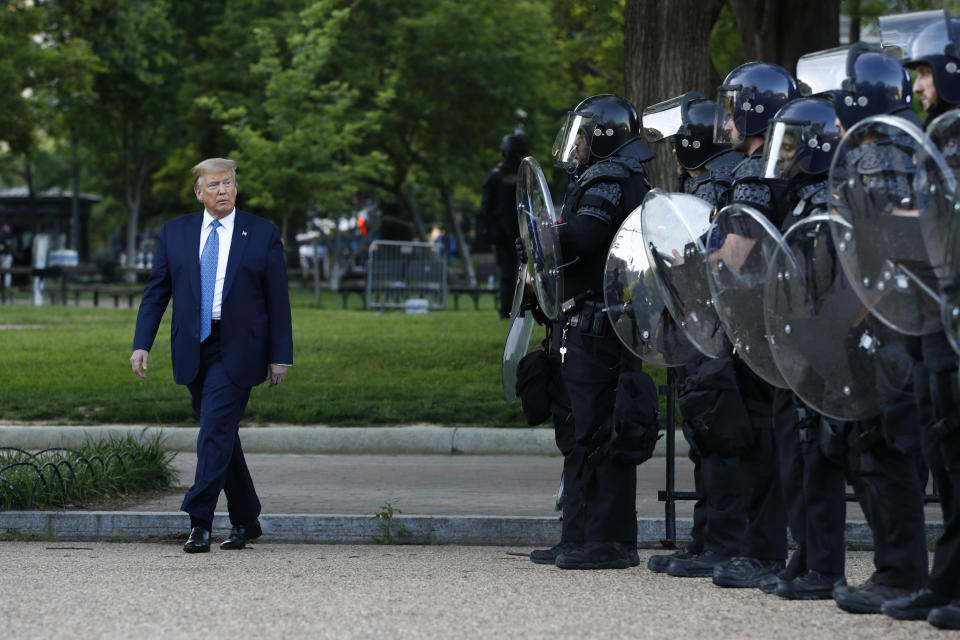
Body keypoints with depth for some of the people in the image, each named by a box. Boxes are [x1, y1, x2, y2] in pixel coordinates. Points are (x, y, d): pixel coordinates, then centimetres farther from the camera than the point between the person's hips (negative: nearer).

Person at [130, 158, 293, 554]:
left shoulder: (262, 234, 1)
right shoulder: (174, 233, 8)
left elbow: (278, 299, 2)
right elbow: (156, 291, 8)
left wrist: (280, 356, -2)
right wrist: (142, 344, -3)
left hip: (236, 351, -4)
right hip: (193, 350, 4)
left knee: (216, 432, -14)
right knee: (221, 436, 10)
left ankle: (200, 521, -15)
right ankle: (245, 521, 22)